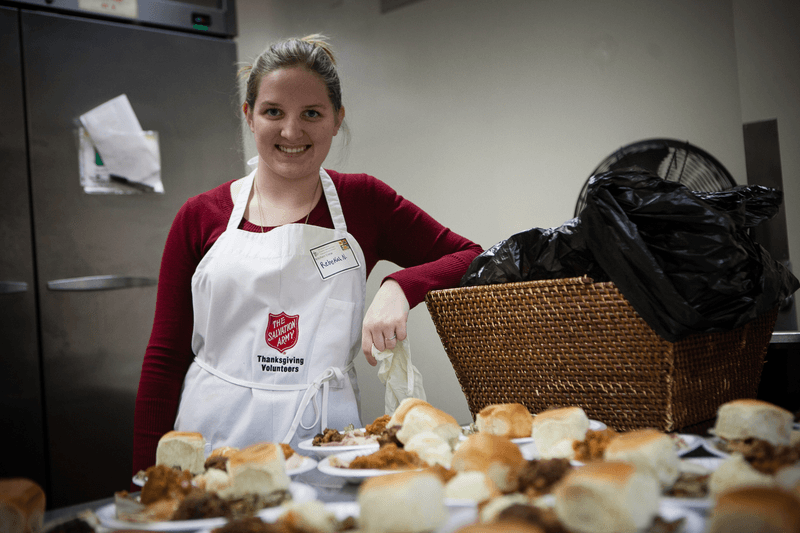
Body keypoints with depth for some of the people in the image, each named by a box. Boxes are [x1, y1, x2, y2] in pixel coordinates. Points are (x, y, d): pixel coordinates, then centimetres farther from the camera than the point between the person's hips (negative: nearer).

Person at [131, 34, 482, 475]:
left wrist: (400, 286, -15)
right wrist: (147, 478, -2)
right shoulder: (201, 217, 3)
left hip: (322, 439, 0)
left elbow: (474, 260, 3)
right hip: (214, 439, 0)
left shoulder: (363, 203, 3)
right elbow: (165, 357, 4)